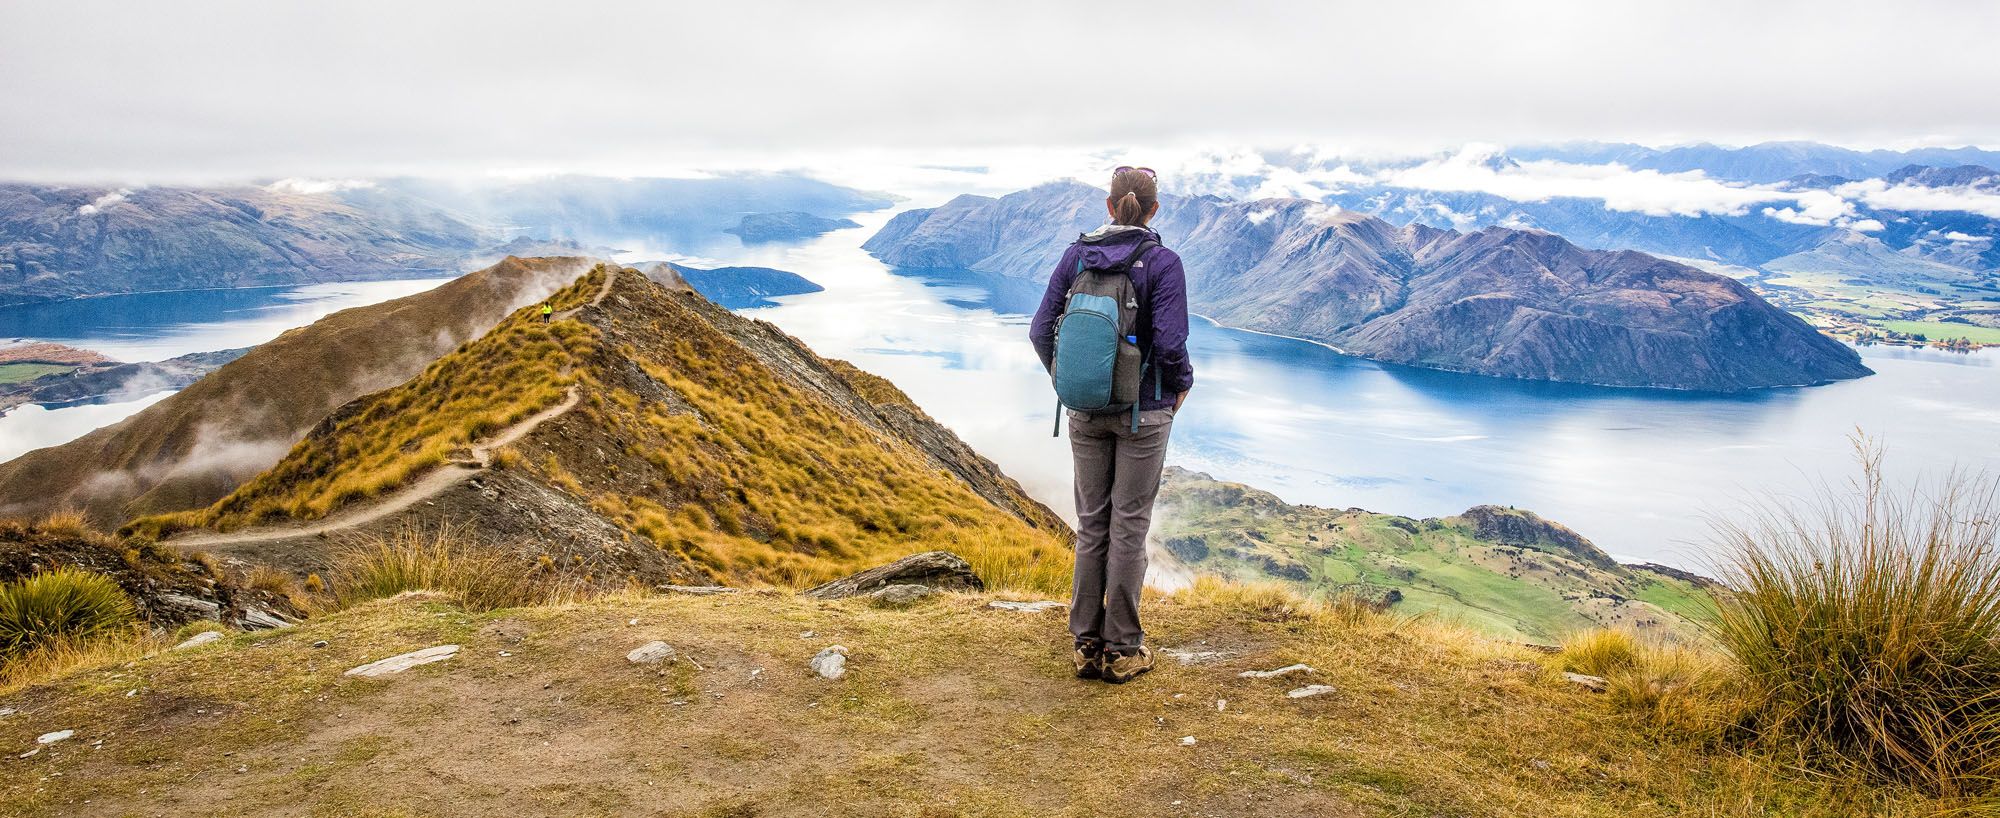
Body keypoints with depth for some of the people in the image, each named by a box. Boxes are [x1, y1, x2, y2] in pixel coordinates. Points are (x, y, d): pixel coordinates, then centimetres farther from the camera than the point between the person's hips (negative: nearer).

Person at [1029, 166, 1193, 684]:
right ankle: (1123, 650, 14)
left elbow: (1042, 331, 1)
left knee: (1090, 523, 12)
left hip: (1085, 410, 3)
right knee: (1130, 525, 5)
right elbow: (1170, 344, -17)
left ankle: (1087, 644, 18)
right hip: (1144, 412, -3)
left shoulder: (1076, 255, 1)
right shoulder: (1162, 262, -10)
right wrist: (1181, 385, 3)